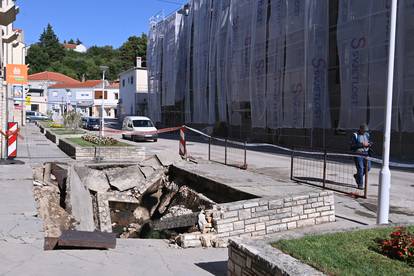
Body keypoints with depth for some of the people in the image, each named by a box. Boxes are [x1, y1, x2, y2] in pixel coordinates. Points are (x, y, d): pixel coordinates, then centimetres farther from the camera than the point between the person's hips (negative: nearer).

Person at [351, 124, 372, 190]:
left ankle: (357, 176, 28)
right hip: (358, 154, -6)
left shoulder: (367, 135, 11)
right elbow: (352, 146, -13)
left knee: (368, 167, 2)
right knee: (360, 168, -8)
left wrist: (369, 144, -6)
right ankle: (360, 184, 2)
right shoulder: (355, 135, -7)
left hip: (366, 153, 6)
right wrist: (361, 145, -22)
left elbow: (370, 143, 18)